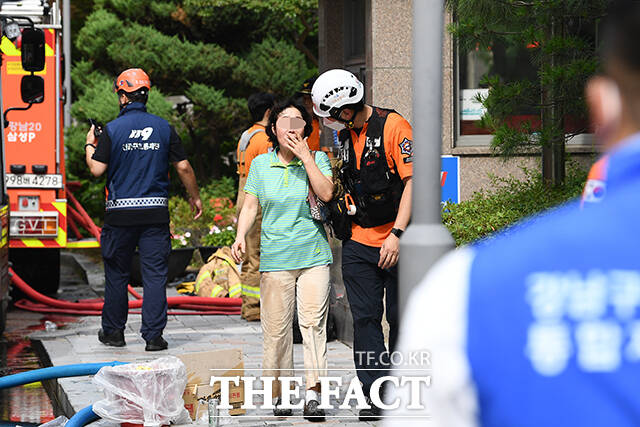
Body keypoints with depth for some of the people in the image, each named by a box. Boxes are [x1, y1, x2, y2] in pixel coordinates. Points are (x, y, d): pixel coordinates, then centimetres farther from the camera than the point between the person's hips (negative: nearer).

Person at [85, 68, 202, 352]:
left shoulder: (112, 129, -5)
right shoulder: (164, 128, 2)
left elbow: (97, 169, -6)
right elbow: (183, 167, 4)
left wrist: (89, 145, 13)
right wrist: (195, 198, 18)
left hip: (120, 212, -1)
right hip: (156, 211, 1)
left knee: (116, 274, 12)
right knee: (155, 274, 2)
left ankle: (113, 331, 21)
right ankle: (153, 335, -1)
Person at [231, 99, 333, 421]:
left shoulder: (317, 158, 6)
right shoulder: (261, 164, 10)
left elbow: (326, 194, -10)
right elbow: (250, 206, 10)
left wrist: (305, 156, -10)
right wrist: (240, 236, -6)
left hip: (314, 254, -1)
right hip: (275, 257, 1)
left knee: (313, 323, -8)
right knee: (276, 328, 0)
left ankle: (313, 393, -7)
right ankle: (278, 392, 11)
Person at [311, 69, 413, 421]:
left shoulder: (393, 126, -13)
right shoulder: (343, 134, 8)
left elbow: (413, 181, -18)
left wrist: (397, 235, -23)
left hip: (397, 243, -6)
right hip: (359, 243, 6)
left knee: (401, 319, 3)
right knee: (365, 319, 1)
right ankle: (375, 396, 4)